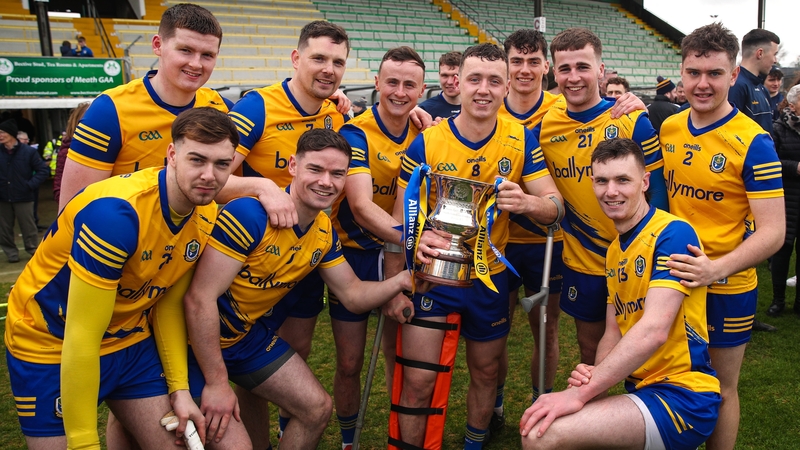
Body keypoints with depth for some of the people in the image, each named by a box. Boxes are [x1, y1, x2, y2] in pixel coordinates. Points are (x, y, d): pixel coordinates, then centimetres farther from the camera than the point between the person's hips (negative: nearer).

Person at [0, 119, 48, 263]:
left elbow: (42, 170, -3)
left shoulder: (28, 151, -6)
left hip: (23, 197, -3)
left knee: (28, 227, 6)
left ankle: (34, 251, 20)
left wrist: (30, 185, -12)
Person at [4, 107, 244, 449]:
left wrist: (179, 387, -3)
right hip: (50, 347, -5)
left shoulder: (208, 218, -10)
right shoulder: (115, 212, -32)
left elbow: (169, 303, 2)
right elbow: (81, 338, -29)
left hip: (132, 342, 6)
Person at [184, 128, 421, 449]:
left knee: (317, 409, 9)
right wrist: (216, 383, -22)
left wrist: (402, 280, -15)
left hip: (249, 334, 7)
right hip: (199, 339, -7)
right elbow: (199, 300, -28)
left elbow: (353, 296, 3)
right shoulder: (250, 214, -29)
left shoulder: (324, 231, -5)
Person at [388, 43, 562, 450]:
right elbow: (399, 218, -8)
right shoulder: (426, 143, -13)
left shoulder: (522, 140, -7)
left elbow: (554, 207, -8)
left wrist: (527, 202, -31)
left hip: (489, 276, 3)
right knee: (418, 383, -1)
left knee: (486, 373, 19)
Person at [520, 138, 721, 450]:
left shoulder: (673, 233, -14)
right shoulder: (615, 250, 13)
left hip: (682, 397, -8)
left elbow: (654, 329, -24)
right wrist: (594, 376, -7)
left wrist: (581, 393, -24)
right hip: (640, 390, 9)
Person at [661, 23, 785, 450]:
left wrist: (716, 268, -31)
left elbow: (773, 232, -19)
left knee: (720, 390, 13)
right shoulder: (668, 128, -1)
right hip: (673, 278, 5)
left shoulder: (753, 143, -16)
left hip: (725, 287, -4)